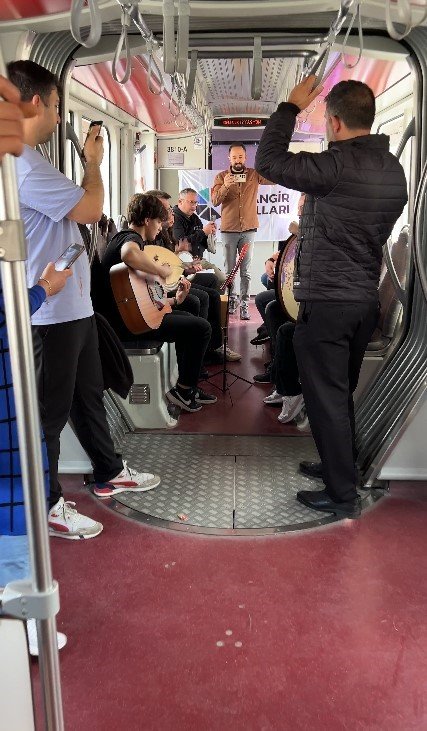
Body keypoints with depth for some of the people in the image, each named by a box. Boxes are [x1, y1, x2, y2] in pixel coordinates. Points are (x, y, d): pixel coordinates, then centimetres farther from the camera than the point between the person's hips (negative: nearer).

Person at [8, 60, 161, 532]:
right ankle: (45, 508, 19)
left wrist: (87, 163, 13)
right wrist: (93, 162, -4)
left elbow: (72, 206, 20)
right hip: (50, 312, -11)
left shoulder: (28, 161, 15)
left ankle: (109, 473, 39)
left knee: (88, 395, 21)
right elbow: (90, 209, -18)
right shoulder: (22, 163, -20)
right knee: (48, 411, 2)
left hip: (70, 306, 11)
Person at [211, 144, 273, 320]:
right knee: (229, 269, 8)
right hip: (228, 229, 0)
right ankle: (231, 300, 23)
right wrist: (225, 186, -22)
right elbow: (215, 201, -6)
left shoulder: (254, 174, 6)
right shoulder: (221, 177, 5)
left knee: (246, 271, 0)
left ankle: (244, 305, 1)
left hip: (249, 230, 0)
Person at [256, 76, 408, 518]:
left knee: (326, 398, 2)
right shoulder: (393, 170, 8)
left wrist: (291, 107, 0)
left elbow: (268, 162, -10)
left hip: (326, 303, -8)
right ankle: (340, 466, 36)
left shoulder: (338, 166, -18)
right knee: (342, 392, 20)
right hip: (366, 300, 9)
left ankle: (342, 495, 12)